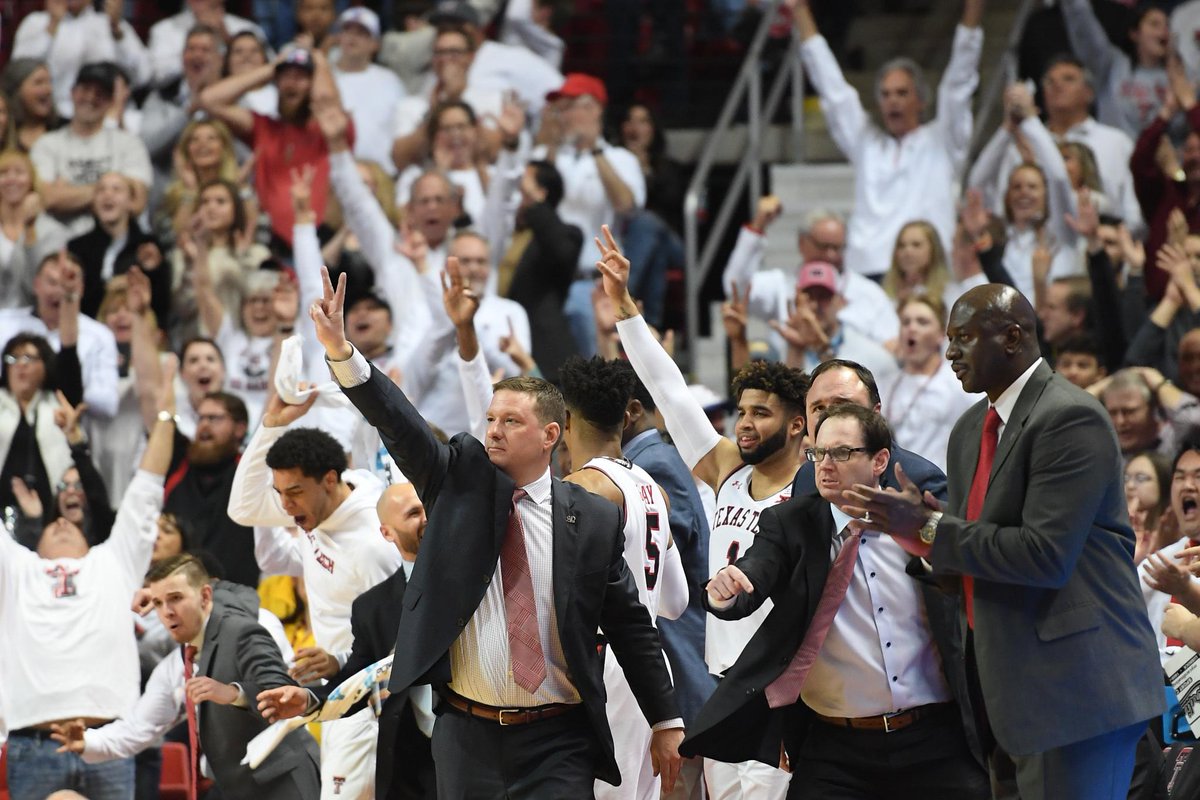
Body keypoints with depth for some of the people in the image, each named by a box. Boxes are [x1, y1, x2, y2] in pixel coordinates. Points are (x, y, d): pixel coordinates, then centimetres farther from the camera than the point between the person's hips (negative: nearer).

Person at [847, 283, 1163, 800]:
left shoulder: (1070, 419, -13)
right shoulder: (970, 431, 17)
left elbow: (1045, 555, -21)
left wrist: (928, 528, -15)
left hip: (1073, 682, -9)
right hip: (1006, 689, 9)